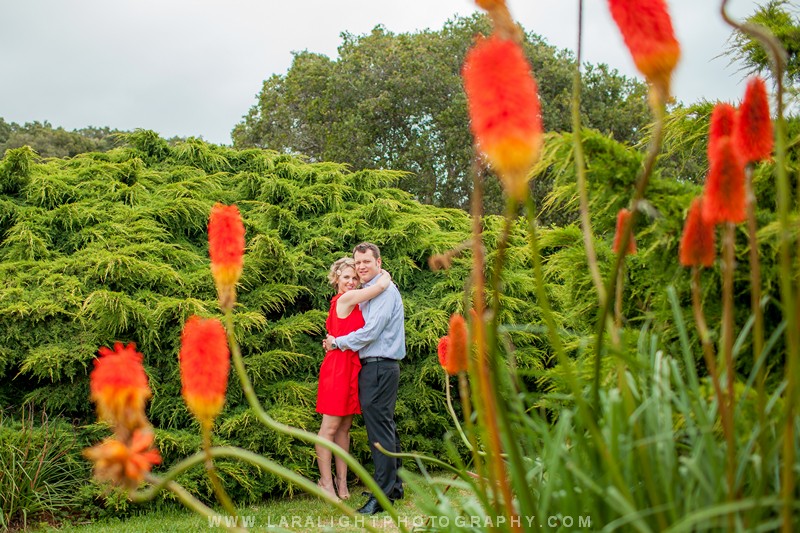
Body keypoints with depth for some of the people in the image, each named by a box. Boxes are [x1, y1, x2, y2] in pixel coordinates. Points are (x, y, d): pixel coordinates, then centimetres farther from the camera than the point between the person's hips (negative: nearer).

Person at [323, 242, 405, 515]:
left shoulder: (385, 290, -12)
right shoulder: (366, 293, 19)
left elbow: (371, 331, -18)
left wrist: (338, 342, -6)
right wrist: (339, 341, 5)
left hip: (380, 367, -10)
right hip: (372, 367, 10)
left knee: (380, 429, -9)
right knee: (386, 428, 15)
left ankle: (382, 495, -7)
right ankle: (394, 485, 24)